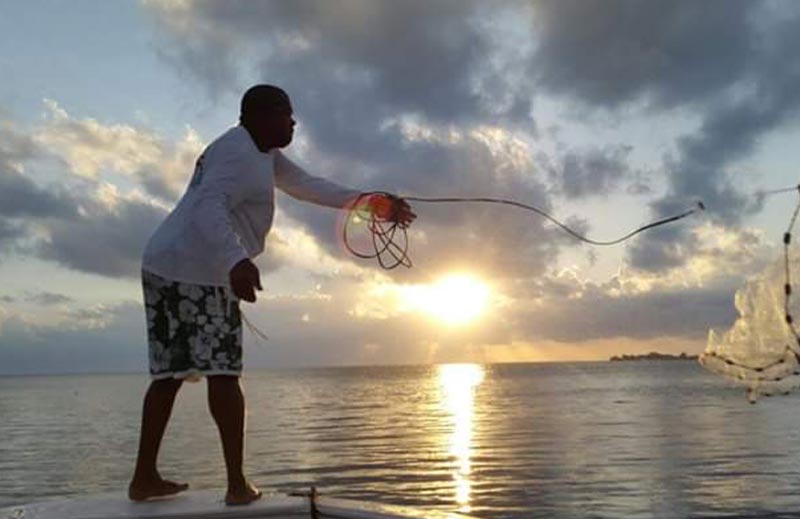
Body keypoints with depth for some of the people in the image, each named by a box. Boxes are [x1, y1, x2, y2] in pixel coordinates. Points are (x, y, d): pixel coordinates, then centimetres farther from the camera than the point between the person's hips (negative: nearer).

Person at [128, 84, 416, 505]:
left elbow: (305, 185, 19)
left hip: (166, 267, 10)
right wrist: (236, 261, -46)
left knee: (169, 373, 11)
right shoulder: (241, 156, -14)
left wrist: (366, 201, 13)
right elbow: (209, 207, -29)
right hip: (198, 273, -10)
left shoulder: (262, 151, 18)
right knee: (222, 373, -6)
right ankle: (237, 485, -2)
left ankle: (144, 478, 17)